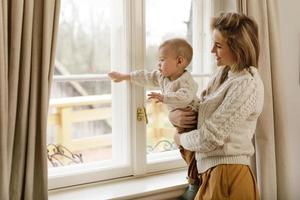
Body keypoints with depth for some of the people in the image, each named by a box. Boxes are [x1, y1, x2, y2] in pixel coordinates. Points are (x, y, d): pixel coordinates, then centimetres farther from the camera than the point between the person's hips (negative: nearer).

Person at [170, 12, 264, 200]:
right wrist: (174, 114, -4)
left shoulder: (246, 84, -19)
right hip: (212, 172, 8)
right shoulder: (222, 73, 7)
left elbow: (209, 139, -21)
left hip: (227, 175, -8)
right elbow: (199, 109, 17)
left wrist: (180, 139, -3)